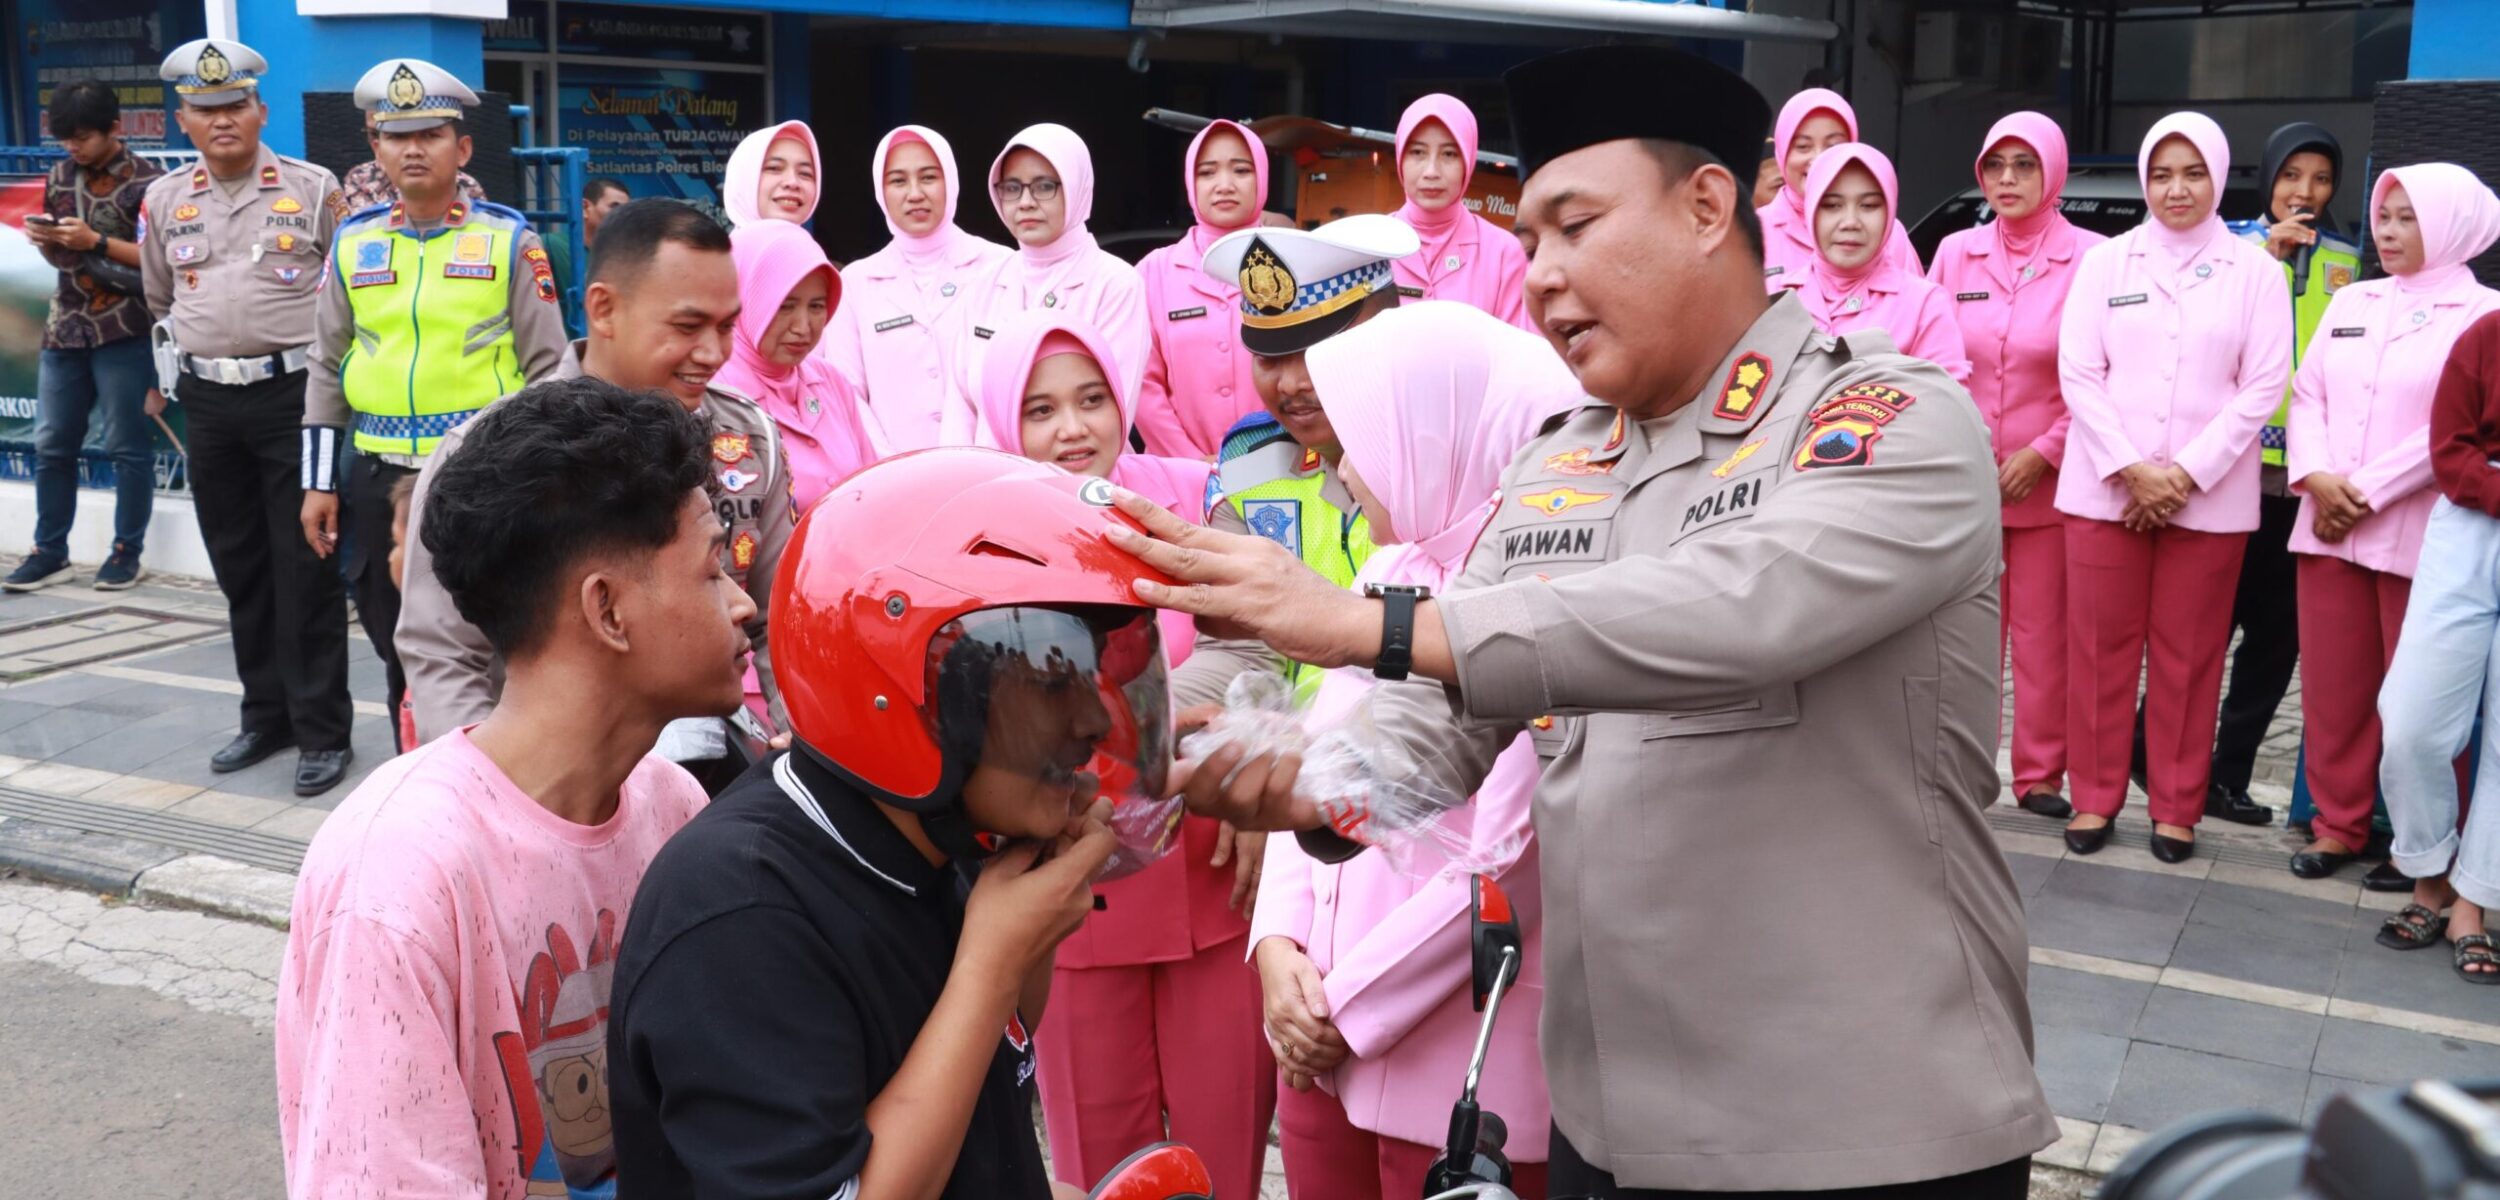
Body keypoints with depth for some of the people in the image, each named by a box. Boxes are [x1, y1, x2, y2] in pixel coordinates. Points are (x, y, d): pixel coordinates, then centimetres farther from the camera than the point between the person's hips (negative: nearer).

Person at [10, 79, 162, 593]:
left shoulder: (147, 182, -6)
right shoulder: (59, 177, 12)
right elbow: (61, 257, 19)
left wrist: (96, 242, -17)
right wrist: (45, 241, -2)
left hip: (123, 332, -6)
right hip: (64, 328, 6)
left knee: (128, 446, 1)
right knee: (51, 445, 7)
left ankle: (127, 552, 10)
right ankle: (49, 552, 16)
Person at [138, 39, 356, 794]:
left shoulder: (313, 189, -3)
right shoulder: (165, 201, 9)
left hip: (294, 394, -4)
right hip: (208, 401, 5)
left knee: (306, 570, -3)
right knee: (240, 569, 11)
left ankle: (323, 731, 4)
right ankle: (266, 715, 22)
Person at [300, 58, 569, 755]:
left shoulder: (510, 241, -2)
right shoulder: (353, 245, 7)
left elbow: (546, 368, -1)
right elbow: (326, 369, 12)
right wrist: (319, 482, 8)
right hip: (379, 480, 4)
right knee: (397, 648, 13)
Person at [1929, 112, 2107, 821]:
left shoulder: (2088, 257, -3)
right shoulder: (1956, 254, 8)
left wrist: (2042, 453, -10)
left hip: (2047, 482, -2)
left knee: (2043, 635, 2)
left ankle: (2041, 775, 13)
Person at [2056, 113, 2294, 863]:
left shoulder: (2255, 271, 4)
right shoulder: (2106, 261, 5)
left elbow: (2263, 386, -2)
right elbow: (2078, 372, -2)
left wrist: (2187, 474, -11)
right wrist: (2131, 470, -11)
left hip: (2210, 497, 0)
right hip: (2106, 489, 1)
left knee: (2188, 655, 5)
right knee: (2100, 648, 4)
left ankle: (2176, 807, 16)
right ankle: (2095, 796, 15)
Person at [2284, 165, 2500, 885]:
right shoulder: (2349, 303, 14)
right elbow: (2307, 393, 9)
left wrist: (2368, 493, -14)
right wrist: (2316, 477, -8)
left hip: (2418, 537, -5)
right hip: (2328, 528, 5)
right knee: (2332, 687, 8)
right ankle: (2339, 825, 20)